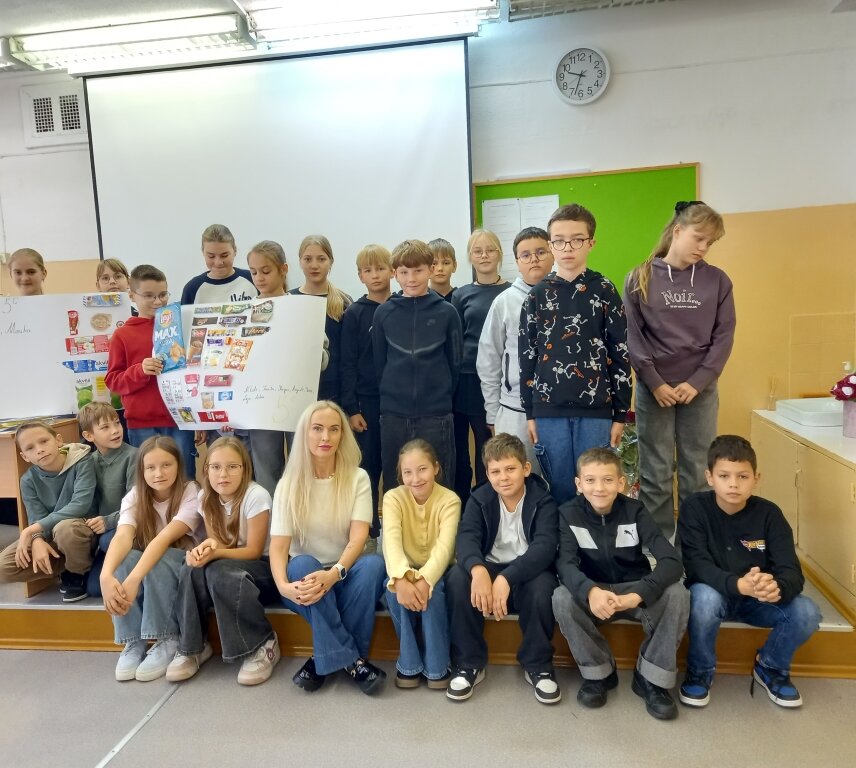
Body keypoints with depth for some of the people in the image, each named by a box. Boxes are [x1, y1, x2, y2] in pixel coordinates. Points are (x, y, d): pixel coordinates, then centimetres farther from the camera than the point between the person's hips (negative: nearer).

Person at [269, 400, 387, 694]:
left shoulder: (357, 478, -6)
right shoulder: (289, 484, -5)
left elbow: (358, 538, -16)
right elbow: (278, 546, -13)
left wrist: (333, 574, -36)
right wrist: (283, 585, -34)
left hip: (345, 576, 0)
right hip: (306, 580, 0)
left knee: (373, 564, -32)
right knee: (303, 564, -33)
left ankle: (325, 658, -18)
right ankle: (351, 660, -25)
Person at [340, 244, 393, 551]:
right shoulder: (354, 314, 1)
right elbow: (348, 363, -1)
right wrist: (351, 408, -6)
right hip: (367, 401, -1)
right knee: (368, 468, 6)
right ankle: (369, 532, 19)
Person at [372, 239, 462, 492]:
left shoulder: (446, 313, -1)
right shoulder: (384, 313, 2)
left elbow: (454, 362, 5)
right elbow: (379, 362, 8)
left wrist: (442, 395, 7)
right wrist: (390, 395, 7)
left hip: (436, 415, -1)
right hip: (393, 415, 2)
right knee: (393, 486, 11)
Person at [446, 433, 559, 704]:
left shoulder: (543, 500, -10)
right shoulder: (479, 499, -3)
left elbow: (545, 547, -25)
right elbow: (466, 537, -20)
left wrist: (506, 578, -42)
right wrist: (478, 570, -44)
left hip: (527, 572, -2)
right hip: (488, 569, 2)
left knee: (543, 585, -35)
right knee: (457, 577, -29)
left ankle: (538, 666, -9)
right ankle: (469, 664, -12)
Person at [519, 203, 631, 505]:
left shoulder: (604, 291, 1)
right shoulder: (538, 294, 5)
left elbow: (620, 354, 2)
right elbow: (526, 355, 7)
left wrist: (620, 413, 0)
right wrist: (530, 412, 5)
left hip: (595, 409, -1)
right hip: (549, 409, 1)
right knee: (560, 490, 9)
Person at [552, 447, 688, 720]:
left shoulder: (634, 512, -13)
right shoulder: (569, 514, -12)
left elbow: (672, 561, -23)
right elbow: (565, 564, -24)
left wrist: (636, 596, -40)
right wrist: (591, 591, -47)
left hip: (635, 590, 0)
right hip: (592, 593, 0)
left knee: (677, 595, -28)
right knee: (561, 598, -31)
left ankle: (650, 677, -9)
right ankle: (598, 672, -7)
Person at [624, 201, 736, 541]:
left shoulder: (717, 280, 3)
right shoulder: (640, 279, -1)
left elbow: (723, 337, 1)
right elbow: (632, 338, -3)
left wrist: (697, 382, -8)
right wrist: (655, 383, -9)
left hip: (701, 390, 2)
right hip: (653, 389, -1)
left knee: (697, 474, 9)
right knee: (655, 474, 6)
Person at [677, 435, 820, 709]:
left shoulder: (769, 514, -12)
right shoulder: (694, 508, -18)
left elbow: (791, 571, -19)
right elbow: (696, 565, -26)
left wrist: (777, 588, -44)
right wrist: (738, 584, -45)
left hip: (758, 600, 3)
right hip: (714, 594, -2)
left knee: (806, 613, -23)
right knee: (704, 597, -36)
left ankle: (770, 667, 9)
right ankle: (700, 671, -6)